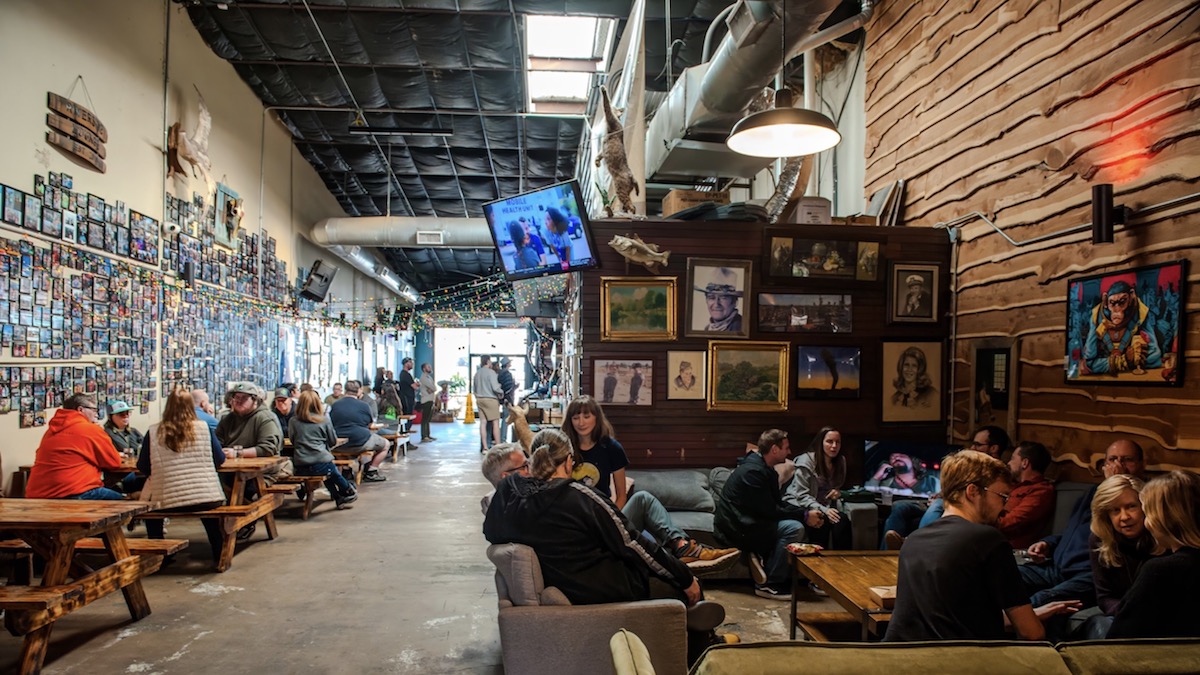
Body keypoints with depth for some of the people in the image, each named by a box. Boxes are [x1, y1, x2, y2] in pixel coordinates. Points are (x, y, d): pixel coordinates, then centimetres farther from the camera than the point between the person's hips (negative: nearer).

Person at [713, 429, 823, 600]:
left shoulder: (765, 468, 11)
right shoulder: (753, 471, -21)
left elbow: (779, 504, 11)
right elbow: (770, 511, -22)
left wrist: (806, 514, -3)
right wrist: (804, 515, -15)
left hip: (744, 522, 10)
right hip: (735, 529, -10)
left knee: (793, 522, 9)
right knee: (794, 528, -20)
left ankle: (761, 555, 5)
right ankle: (769, 585, -12)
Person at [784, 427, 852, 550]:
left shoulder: (840, 461, 8)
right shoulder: (806, 460, -12)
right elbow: (801, 495, -15)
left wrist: (837, 492, -1)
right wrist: (823, 510, -29)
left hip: (824, 506, 5)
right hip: (799, 507, -5)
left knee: (843, 520, -26)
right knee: (823, 520, -34)